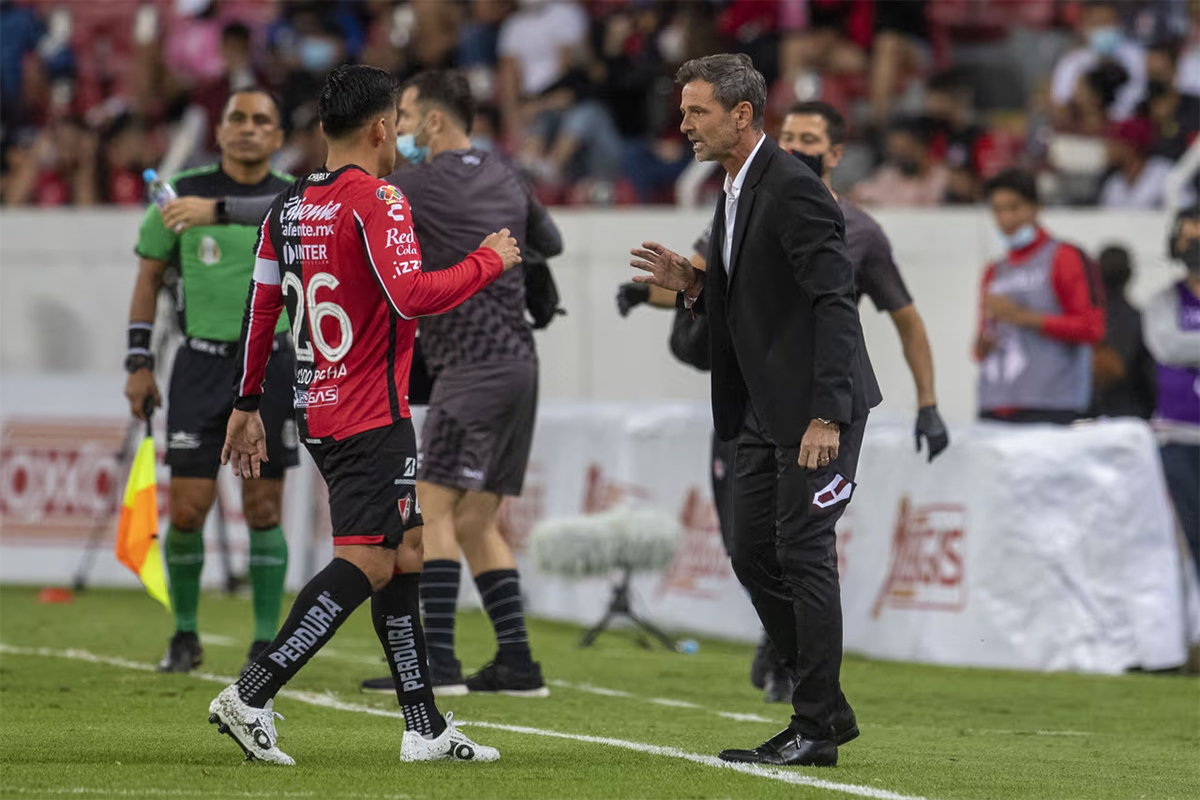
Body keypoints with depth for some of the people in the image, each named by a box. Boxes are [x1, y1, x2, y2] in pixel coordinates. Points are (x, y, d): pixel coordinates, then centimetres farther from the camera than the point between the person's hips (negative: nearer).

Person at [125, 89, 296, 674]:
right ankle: (184, 637, 15)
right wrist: (138, 364, 2)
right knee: (186, 510, -4)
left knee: (263, 511, 0)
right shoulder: (185, 193, 0)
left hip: (270, 360, 0)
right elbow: (149, 275, 7)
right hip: (201, 362, 0)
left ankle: (266, 644, 9)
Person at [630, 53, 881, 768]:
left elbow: (835, 300, -21)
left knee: (804, 554, -7)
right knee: (754, 555, 10)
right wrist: (692, 285, 4)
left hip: (817, 405, -10)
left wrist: (825, 416, -26)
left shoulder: (792, 188, -16)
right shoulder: (736, 194, 15)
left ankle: (814, 730, -1)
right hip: (765, 412, 10)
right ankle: (828, 707, 19)